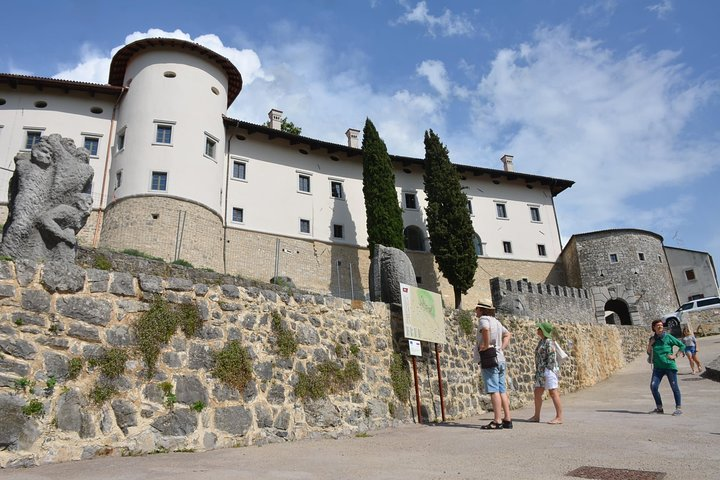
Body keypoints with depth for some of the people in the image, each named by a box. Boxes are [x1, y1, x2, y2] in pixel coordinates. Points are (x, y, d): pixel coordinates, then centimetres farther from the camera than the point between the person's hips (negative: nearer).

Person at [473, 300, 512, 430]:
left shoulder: (484, 319, -7)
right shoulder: (496, 321, 20)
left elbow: (486, 329, -31)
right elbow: (508, 334, 32)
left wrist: (486, 345, -21)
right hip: (500, 358, 9)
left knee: (494, 390, -9)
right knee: (502, 390, 9)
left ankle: (497, 421, -9)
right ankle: (507, 419, 11)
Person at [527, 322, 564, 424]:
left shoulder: (548, 342, -13)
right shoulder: (541, 341, 15)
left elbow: (552, 358, -17)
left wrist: (548, 371, -19)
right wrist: (538, 371, 18)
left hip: (548, 370, -10)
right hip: (541, 371, 10)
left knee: (553, 393, -5)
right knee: (537, 393, 11)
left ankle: (559, 417, 2)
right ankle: (536, 416, 19)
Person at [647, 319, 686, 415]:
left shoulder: (668, 337, -3)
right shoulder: (652, 339, 8)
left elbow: (682, 346, 2)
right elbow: (649, 353, 13)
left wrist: (675, 355, -6)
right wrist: (650, 344, -2)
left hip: (669, 366, -4)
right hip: (658, 367, 4)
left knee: (674, 387, 1)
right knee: (653, 386, -4)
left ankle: (679, 408, 12)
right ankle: (659, 408, 9)